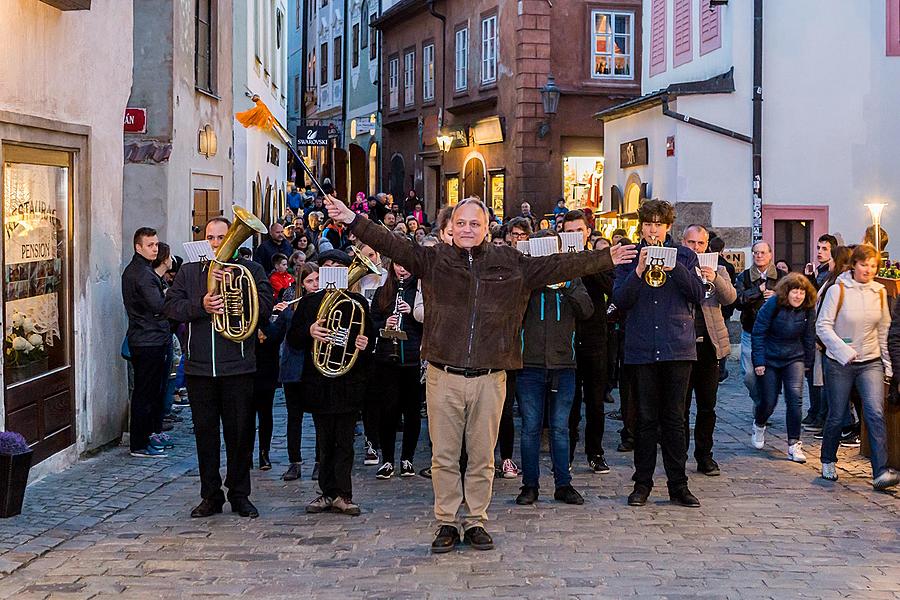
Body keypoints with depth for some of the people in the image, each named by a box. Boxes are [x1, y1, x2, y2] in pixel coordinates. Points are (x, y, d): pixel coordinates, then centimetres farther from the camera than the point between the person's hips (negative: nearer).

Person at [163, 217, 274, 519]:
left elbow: (265, 306, -8)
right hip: (199, 367, 2)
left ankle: (240, 494, 16)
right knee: (205, 433, 7)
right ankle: (211, 496, 17)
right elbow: (170, 306, 1)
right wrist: (200, 306, -16)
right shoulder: (189, 271, 11)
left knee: (240, 432, 4)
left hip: (238, 367, -2)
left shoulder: (251, 270, 5)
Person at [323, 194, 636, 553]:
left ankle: (476, 522, 21)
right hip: (443, 375, -1)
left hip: (489, 378, 1)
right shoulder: (434, 260, 4)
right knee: (444, 456, 5)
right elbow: (391, 245, -4)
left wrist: (607, 259, 10)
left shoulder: (511, 264, 7)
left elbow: (559, 266, 10)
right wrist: (351, 219, -14)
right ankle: (446, 523, 17)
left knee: (482, 456, 8)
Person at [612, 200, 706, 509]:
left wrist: (673, 267, -13)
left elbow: (698, 294, -1)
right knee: (646, 418, 3)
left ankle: (678, 484, 8)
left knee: (675, 417, 2)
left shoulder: (683, 255, 10)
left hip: (678, 346, 0)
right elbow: (619, 300, -1)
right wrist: (638, 271, -15)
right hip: (642, 349, 0)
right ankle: (642, 483, 11)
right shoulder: (630, 257, 9)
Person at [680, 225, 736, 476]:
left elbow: (730, 297, -5)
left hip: (709, 345, 2)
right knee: (680, 406, 1)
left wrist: (715, 279, -22)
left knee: (707, 406, 8)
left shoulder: (717, 271, 12)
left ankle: (704, 457, 17)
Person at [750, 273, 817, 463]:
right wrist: (759, 361, -12)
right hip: (770, 359, -2)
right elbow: (758, 333, -11)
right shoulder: (773, 305, -15)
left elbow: (809, 337, 6)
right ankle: (758, 425, 38)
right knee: (769, 401, 2)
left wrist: (808, 362, 10)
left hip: (794, 358, 2)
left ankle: (794, 444, -9)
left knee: (795, 397, -16)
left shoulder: (808, 310, -6)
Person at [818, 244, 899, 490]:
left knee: (875, 413, -14)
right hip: (839, 363, -2)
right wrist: (843, 350, -23)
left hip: (871, 362, 2)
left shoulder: (879, 292, 4)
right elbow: (823, 326, -10)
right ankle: (828, 462, 32)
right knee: (837, 416, 7)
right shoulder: (837, 290, -8)